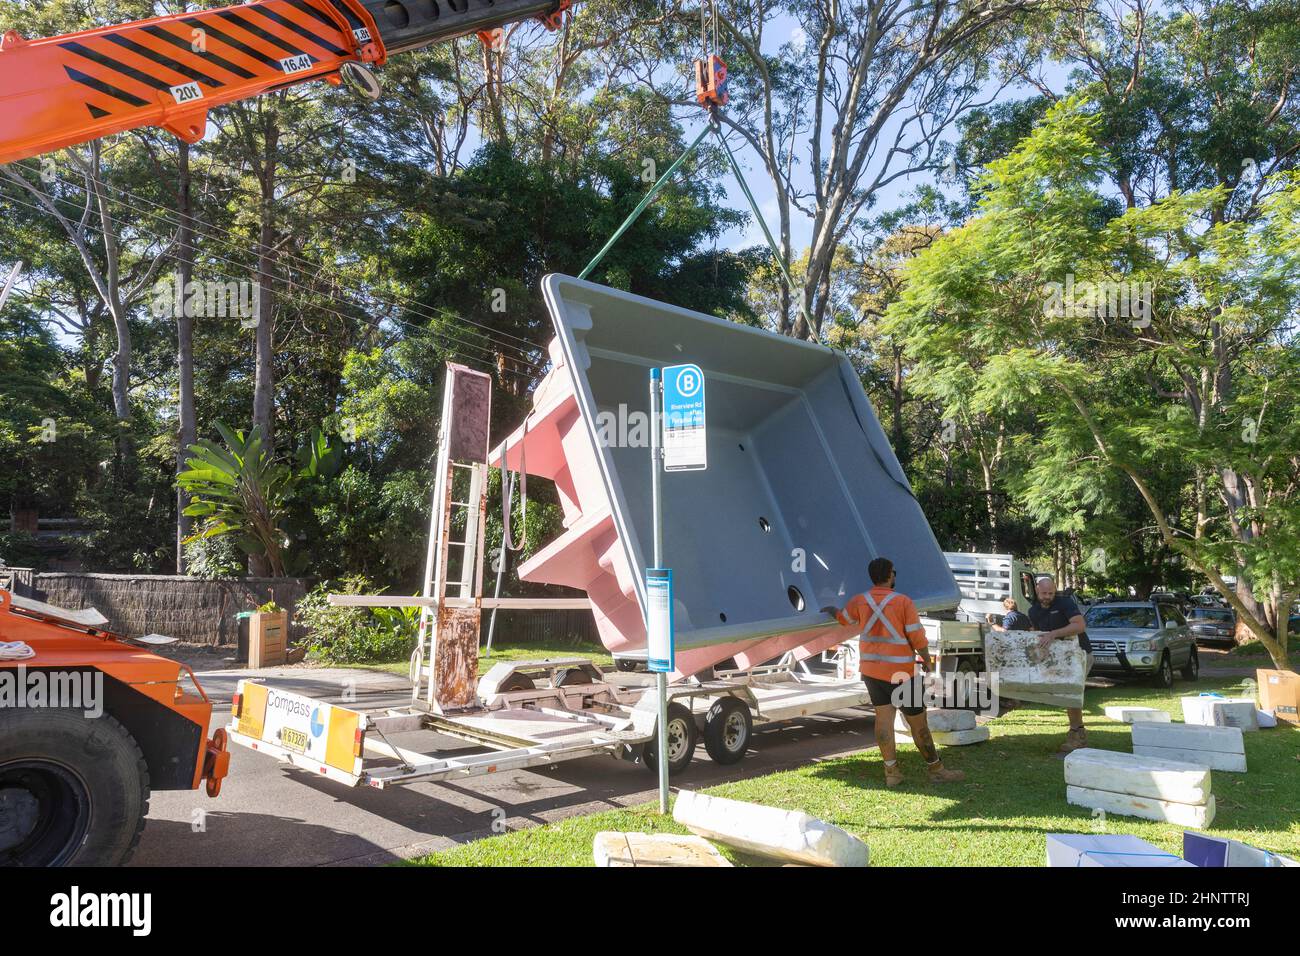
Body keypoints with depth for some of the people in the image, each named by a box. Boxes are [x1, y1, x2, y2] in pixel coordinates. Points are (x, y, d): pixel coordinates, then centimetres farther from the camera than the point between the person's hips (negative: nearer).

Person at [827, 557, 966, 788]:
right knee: (918, 722, 5)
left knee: (883, 716, 6)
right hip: (900, 672, -5)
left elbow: (844, 619, 20)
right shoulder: (904, 602, -13)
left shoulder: (860, 601, 1)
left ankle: (891, 771, 7)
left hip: (871, 669, 5)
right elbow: (918, 638, -12)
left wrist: (832, 610, 42)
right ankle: (936, 770, 16)